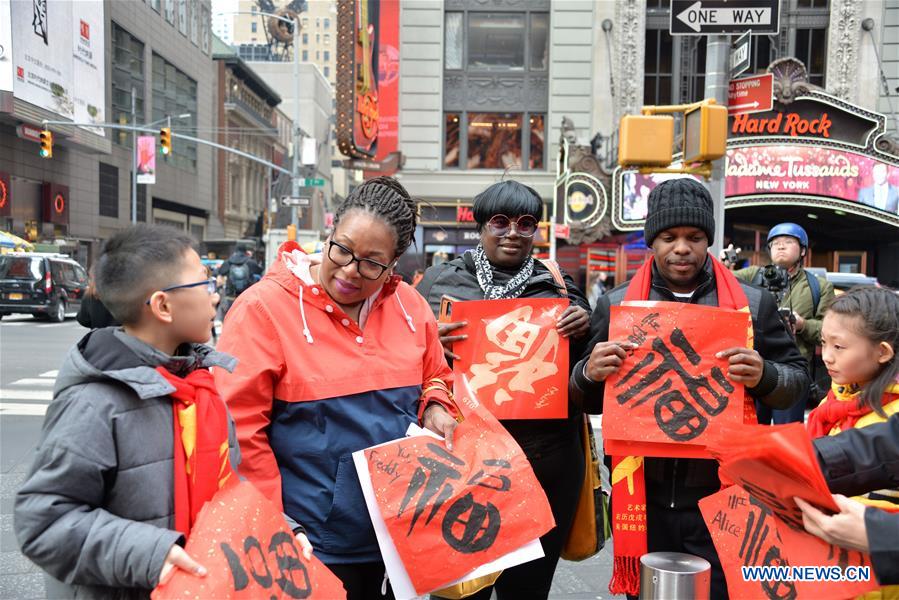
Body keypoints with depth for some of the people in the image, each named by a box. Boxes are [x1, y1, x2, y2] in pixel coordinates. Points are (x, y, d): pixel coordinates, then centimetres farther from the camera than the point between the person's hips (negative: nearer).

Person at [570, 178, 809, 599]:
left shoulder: (754, 303, 3)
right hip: (642, 494, 1)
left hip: (722, 494, -1)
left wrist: (764, 377, -16)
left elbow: (797, 379, 6)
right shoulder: (615, 304, 4)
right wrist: (590, 373, -16)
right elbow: (583, 392, 7)